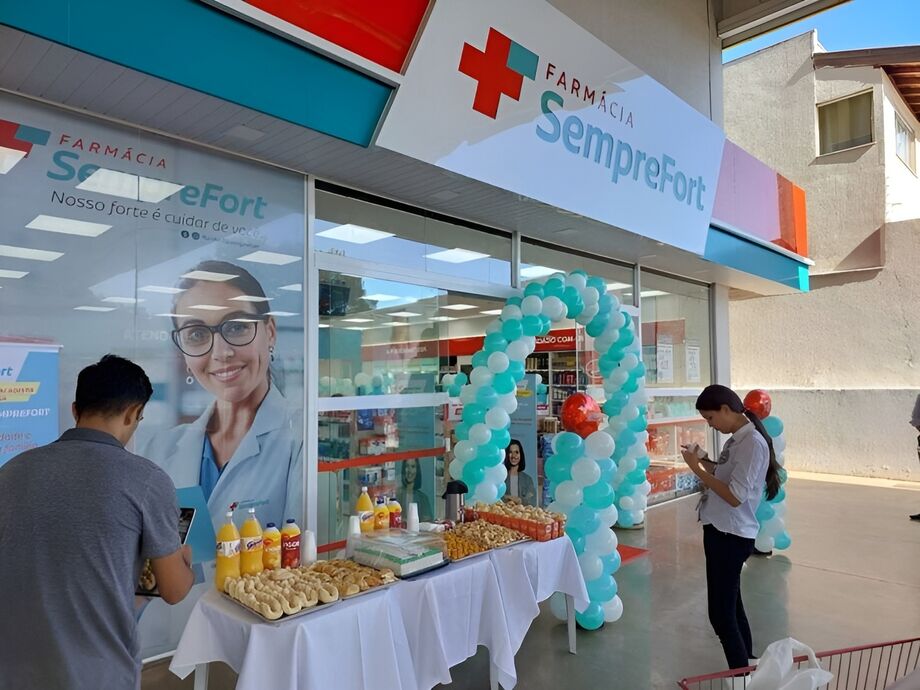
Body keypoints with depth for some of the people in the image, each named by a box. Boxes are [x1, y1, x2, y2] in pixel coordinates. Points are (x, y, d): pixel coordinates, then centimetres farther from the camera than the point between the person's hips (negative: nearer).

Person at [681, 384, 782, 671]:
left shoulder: (753, 443, -19)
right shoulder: (737, 440, 9)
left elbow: (735, 496, -23)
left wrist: (698, 469, -17)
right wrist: (706, 465, 0)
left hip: (731, 536, -10)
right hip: (721, 531, 10)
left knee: (721, 613, -2)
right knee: (731, 607, 21)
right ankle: (747, 666, 36)